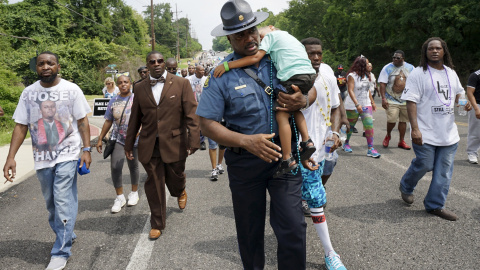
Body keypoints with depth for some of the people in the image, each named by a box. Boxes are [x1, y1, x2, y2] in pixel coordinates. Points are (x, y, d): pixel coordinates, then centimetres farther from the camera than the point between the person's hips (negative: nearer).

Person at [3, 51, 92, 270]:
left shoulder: (71, 89, -4)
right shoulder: (28, 93, 3)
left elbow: (82, 121, -2)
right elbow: (20, 126, 3)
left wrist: (86, 149, -10)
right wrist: (11, 157, -4)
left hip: (67, 155, -3)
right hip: (42, 157, 4)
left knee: (63, 203, -7)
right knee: (52, 205, 14)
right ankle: (67, 236, 36)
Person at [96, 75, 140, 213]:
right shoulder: (113, 101, 7)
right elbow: (108, 121, 12)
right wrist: (100, 139, 11)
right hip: (117, 139, 2)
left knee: (133, 166, 9)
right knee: (115, 167, -10)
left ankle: (134, 193, 30)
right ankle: (120, 197, 4)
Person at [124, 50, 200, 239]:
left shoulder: (181, 84, -1)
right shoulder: (140, 88, 8)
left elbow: (191, 114, -6)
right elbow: (135, 118, 13)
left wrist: (194, 140, -13)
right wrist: (129, 144, 15)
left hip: (174, 144, -2)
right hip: (149, 146, 2)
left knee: (175, 179, 11)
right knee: (154, 185, 6)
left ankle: (180, 192, 50)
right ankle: (157, 224, 23)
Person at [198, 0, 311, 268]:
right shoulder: (221, 75, -6)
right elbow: (207, 123, -10)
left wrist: (303, 101, -13)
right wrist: (246, 141, -24)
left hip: (284, 156, 1)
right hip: (245, 162, 0)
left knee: (293, 230, -3)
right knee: (250, 232, 16)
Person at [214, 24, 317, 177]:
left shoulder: (272, 34, 8)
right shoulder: (290, 37, 32)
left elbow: (256, 57, -7)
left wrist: (227, 65, -9)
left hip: (294, 76, -9)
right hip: (310, 74, 9)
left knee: (282, 115, -6)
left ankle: (288, 160, -9)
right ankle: (307, 142, 13)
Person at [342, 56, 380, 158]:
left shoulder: (366, 75, 11)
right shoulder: (352, 75, -12)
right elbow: (350, 91, -20)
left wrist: (372, 102, 19)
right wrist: (357, 104, -29)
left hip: (366, 105, 5)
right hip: (353, 106, -5)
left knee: (369, 125, -8)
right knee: (350, 126, 8)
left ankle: (370, 149, -7)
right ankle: (346, 144, 31)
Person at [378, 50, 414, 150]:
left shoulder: (410, 68, 7)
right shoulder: (387, 68, -3)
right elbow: (382, 84, -7)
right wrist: (383, 98, -15)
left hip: (405, 100, 4)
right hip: (391, 100, -4)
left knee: (403, 121, 7)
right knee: (392, 120, -15)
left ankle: (401, 141, 20)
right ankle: (388, 135, 15)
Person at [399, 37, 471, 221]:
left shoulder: (451, 73, 13)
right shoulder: (418, 73, -7)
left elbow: (457, 94, 27)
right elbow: (411, 102, -13)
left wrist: (464, 103, 2)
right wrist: (415, 128, -22)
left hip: (449, 133, 6)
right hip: (426, 133, -6)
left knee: (444, 170, 5)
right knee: (424, 165, -1)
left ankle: (435, 205, 16)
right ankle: (406, 187, 29)